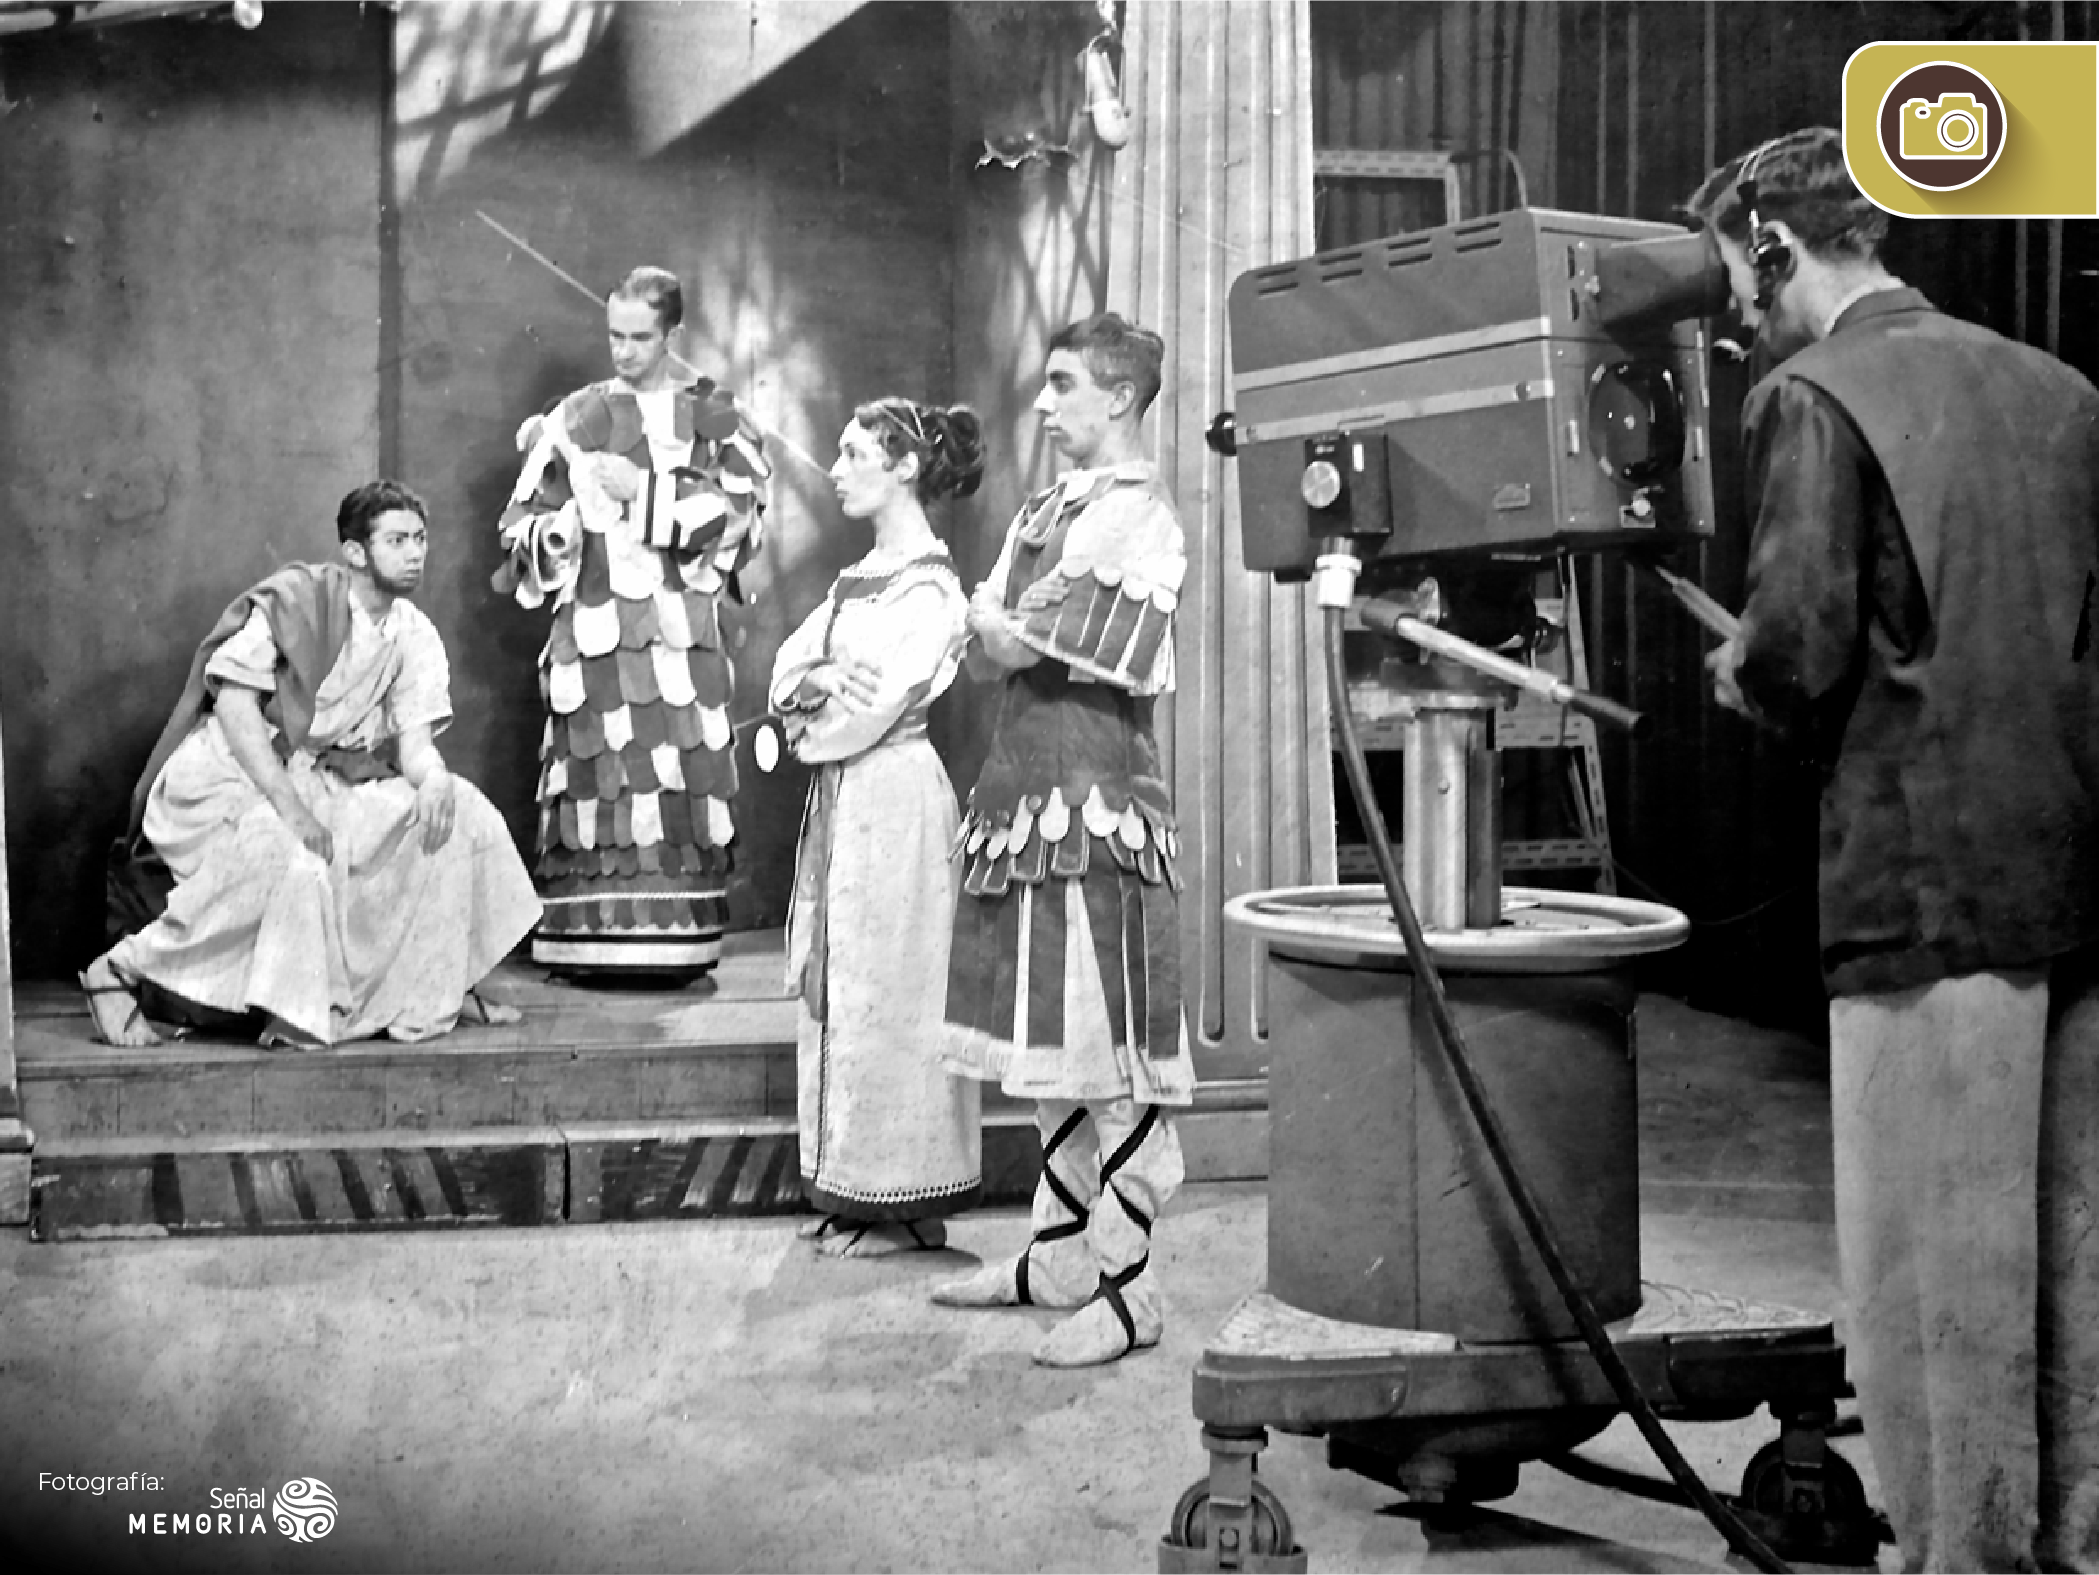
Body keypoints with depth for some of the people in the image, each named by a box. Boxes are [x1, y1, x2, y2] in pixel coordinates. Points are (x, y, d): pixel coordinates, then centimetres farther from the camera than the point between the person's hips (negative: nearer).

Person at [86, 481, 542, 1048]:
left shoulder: (416, 635, 2)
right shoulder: (294, 598, -16)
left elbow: (415, 740, -1)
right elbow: (234, 703, -20)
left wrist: (433, 778, -27)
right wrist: (288, 805, -28)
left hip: (320, 778, 7)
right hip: (229, 773, -6)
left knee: (460, 815, -8)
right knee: (294, 867, -35)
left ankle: (441, 989, 6)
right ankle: (117, 971, -20)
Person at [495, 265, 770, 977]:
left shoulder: (713, 415, 8)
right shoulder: (576, 416, 12)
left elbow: (737, 515, -4)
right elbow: (527, 527, 12)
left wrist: (642, 492, -9)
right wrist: (568, 515, -10)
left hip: (679, 625, -1)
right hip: (594, 621, 1)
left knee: (676, 780, -7)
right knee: (598, 780, -5)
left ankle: (675, 942, -3)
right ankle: (590, 939, -2)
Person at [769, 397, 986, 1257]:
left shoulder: (928, 588, -12)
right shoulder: (859, 578, 15)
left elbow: (873, 712, -18)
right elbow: (786, 670, 10)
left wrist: (809, 726, -2)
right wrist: (818, 683, -10)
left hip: (894, 800, -9)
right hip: (841, 799, 9)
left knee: (884, 992, -3)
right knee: (832, 989, 11)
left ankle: (905, 1207, 7)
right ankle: (851, 1195, 19)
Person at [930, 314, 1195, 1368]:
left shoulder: (1136, 517, -10)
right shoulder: (1046, 513, 18)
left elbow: (1002, 642, -17)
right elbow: (984, 655, 12)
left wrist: (1003, 626, 2)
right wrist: (1011, 634, -7)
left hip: (1097, 807, -9)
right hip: (1028, 802, 9)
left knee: (1114, 1063, -5)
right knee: (1052, 1056, 15)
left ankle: (1127, 1287, 2)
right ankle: (1059, 1255, 26)